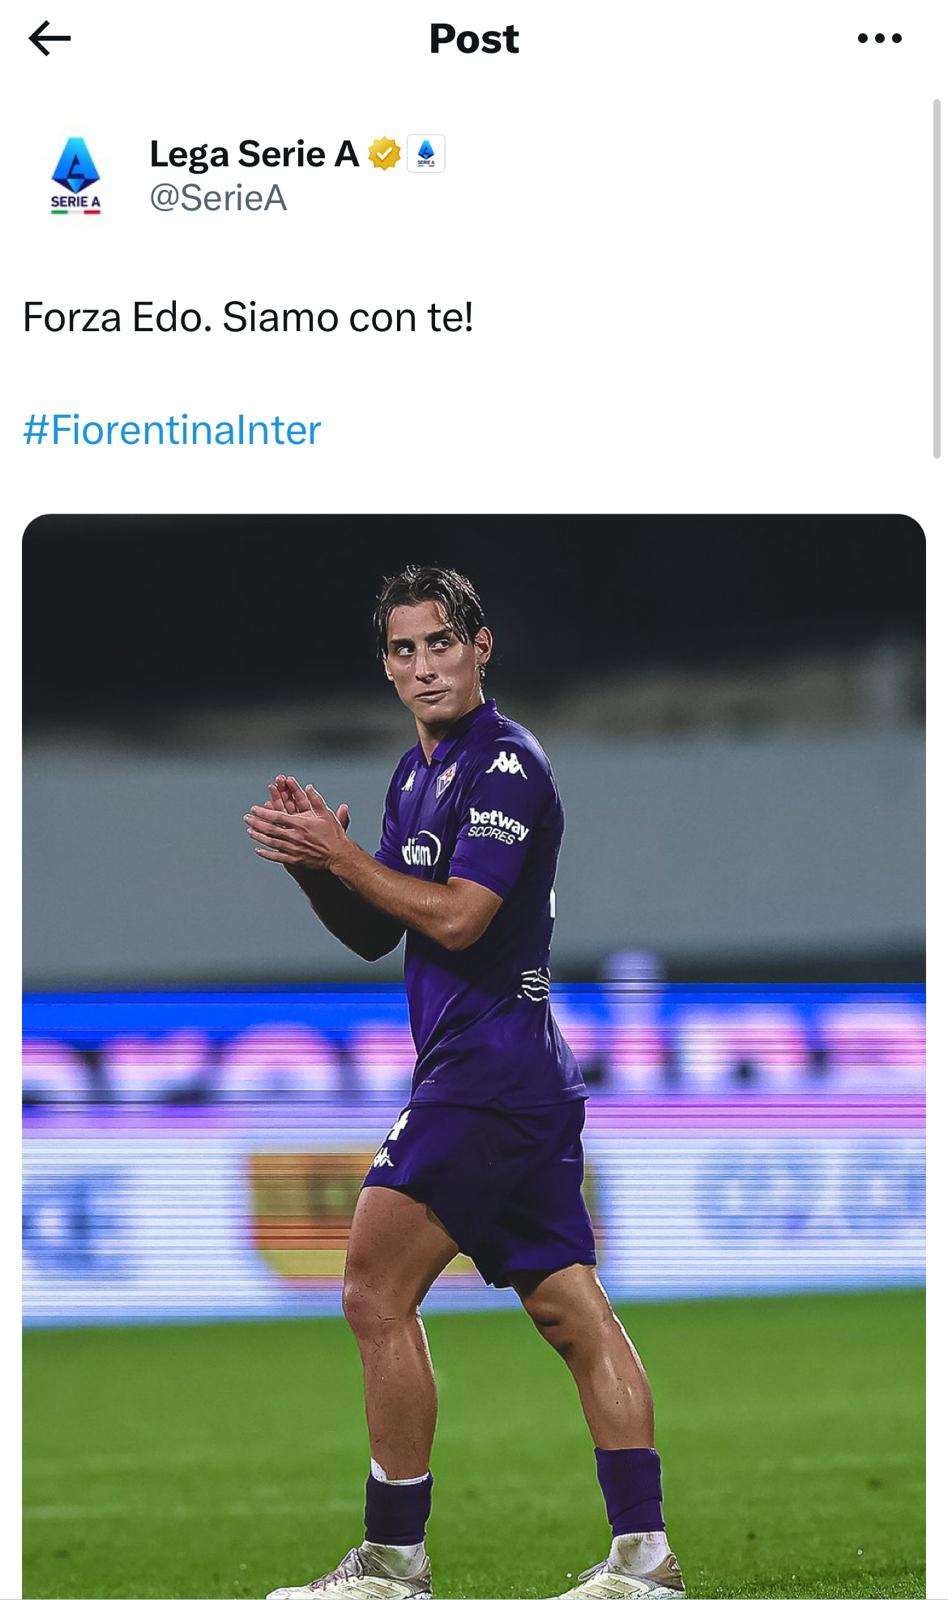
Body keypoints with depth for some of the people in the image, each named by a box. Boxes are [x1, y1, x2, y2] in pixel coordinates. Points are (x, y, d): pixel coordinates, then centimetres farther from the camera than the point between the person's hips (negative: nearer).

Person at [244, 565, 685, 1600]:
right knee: (573, 1314, 6)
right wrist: (312, 863, 3)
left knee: (377, 1293, -8)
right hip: (532, 1081, 10)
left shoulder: (505, 763, -12)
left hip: (487, 1075, -10)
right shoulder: (417, 773, 19)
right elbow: (376, 933, 21)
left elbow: (457, 917, -20)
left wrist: (341, 855, -13)